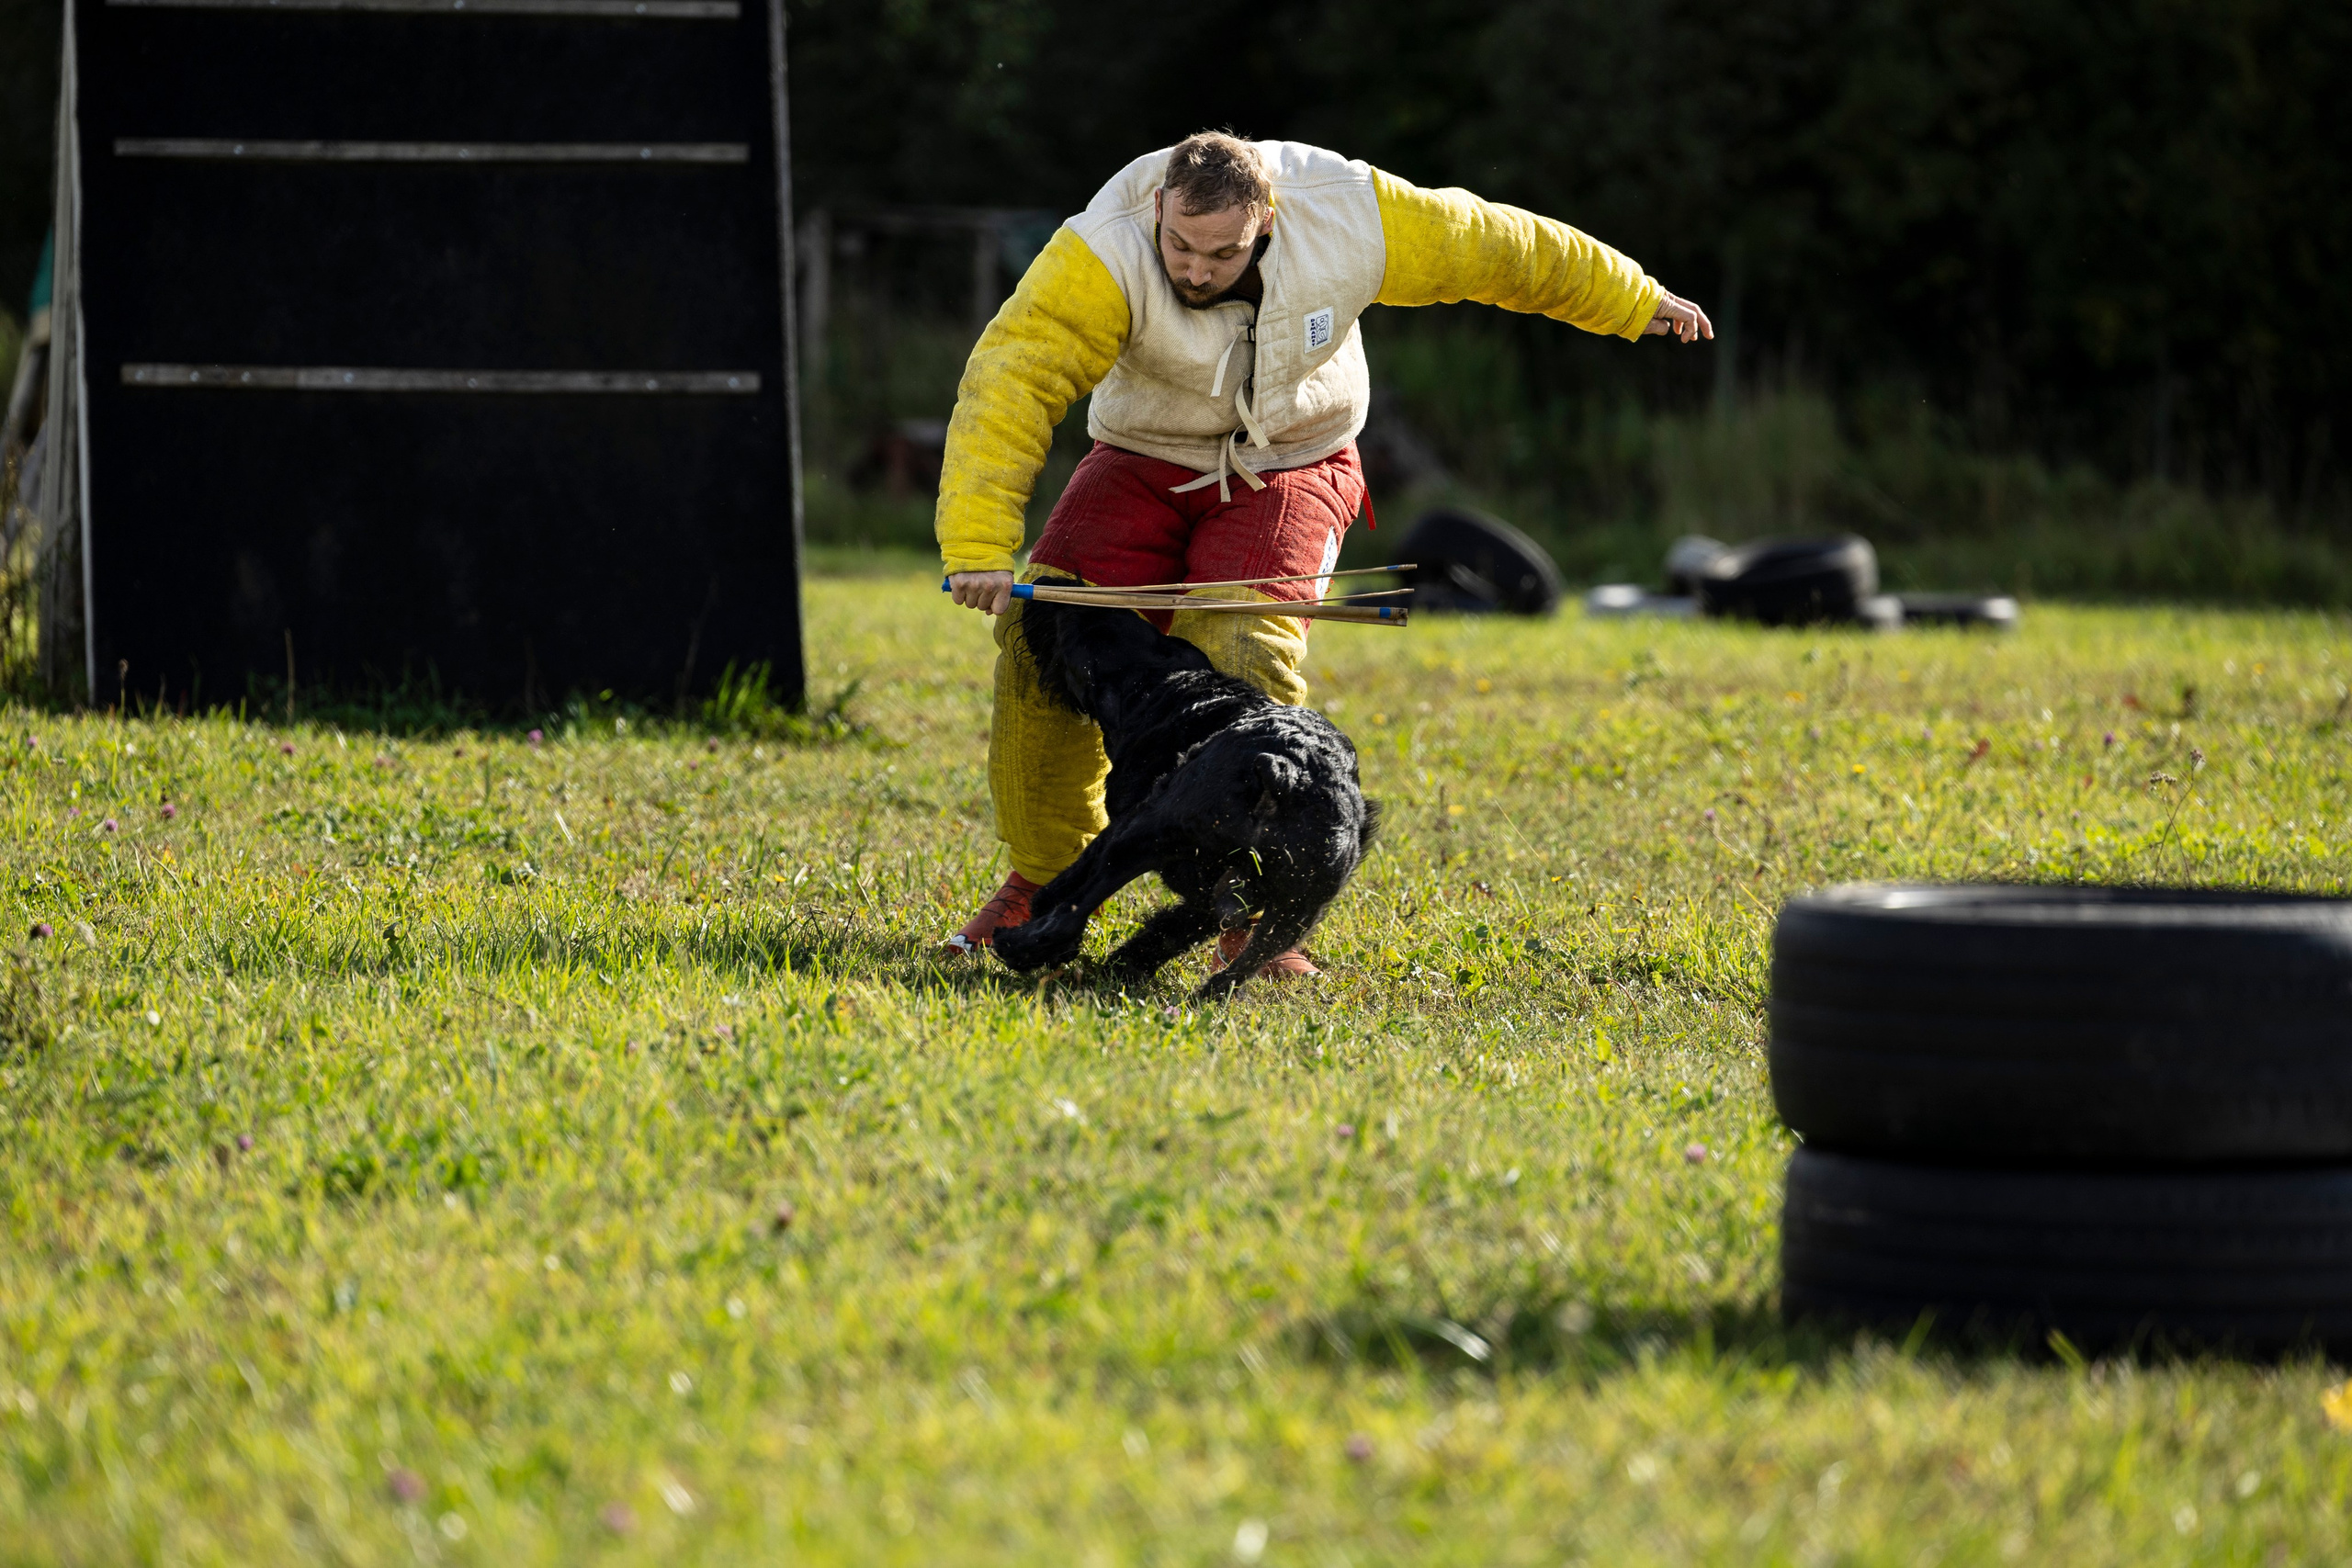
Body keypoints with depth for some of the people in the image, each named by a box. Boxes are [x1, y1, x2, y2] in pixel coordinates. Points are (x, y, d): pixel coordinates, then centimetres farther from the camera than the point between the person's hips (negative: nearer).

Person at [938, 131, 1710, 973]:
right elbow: (1011, 381, -38)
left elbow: (1496, 247, -7)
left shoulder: (1345, 216, -23)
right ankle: (1042, 877, 8)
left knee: (1240, 665, -23)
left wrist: (1635, 302, 6)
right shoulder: (1103, 253, -30)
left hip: (1288, 472, -1)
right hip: (1145, 462, 1)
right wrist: (979, 547, -48)